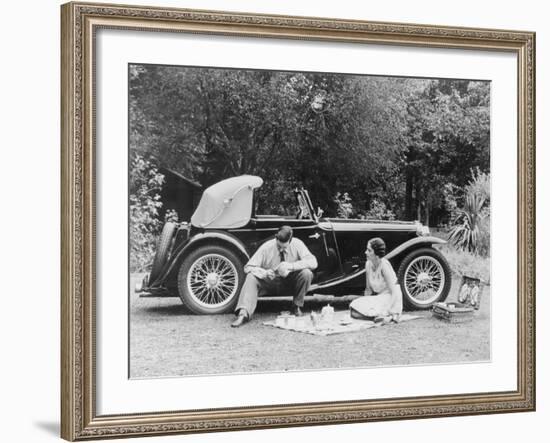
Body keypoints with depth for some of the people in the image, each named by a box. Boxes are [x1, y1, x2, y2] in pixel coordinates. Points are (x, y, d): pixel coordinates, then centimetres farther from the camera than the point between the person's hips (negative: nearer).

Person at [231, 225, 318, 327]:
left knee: (306, 273, -29)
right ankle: (243, 313, -40)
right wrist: (264, 272, -34)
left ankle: (297, 307, -10)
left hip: (290, 283, 0)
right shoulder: (266, 247, -15)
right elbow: (248, 267, -13)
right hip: (270, 282, 0)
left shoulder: (297, 244, -15)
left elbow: (313, 262, -24)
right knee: (251, 277, -28)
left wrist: (290, 266, -36)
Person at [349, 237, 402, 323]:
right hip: (378, 298, 8)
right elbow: (368, 289, 11)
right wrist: (365, 304, 2)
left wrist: (388, 312, -30)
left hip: (390, 299, -8)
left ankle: (388, 317, -15)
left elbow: (394, 292, -21)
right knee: (353, 310, -12)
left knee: (356, 313, -23)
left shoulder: (384, 265, -21)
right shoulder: (368, 264, 0)